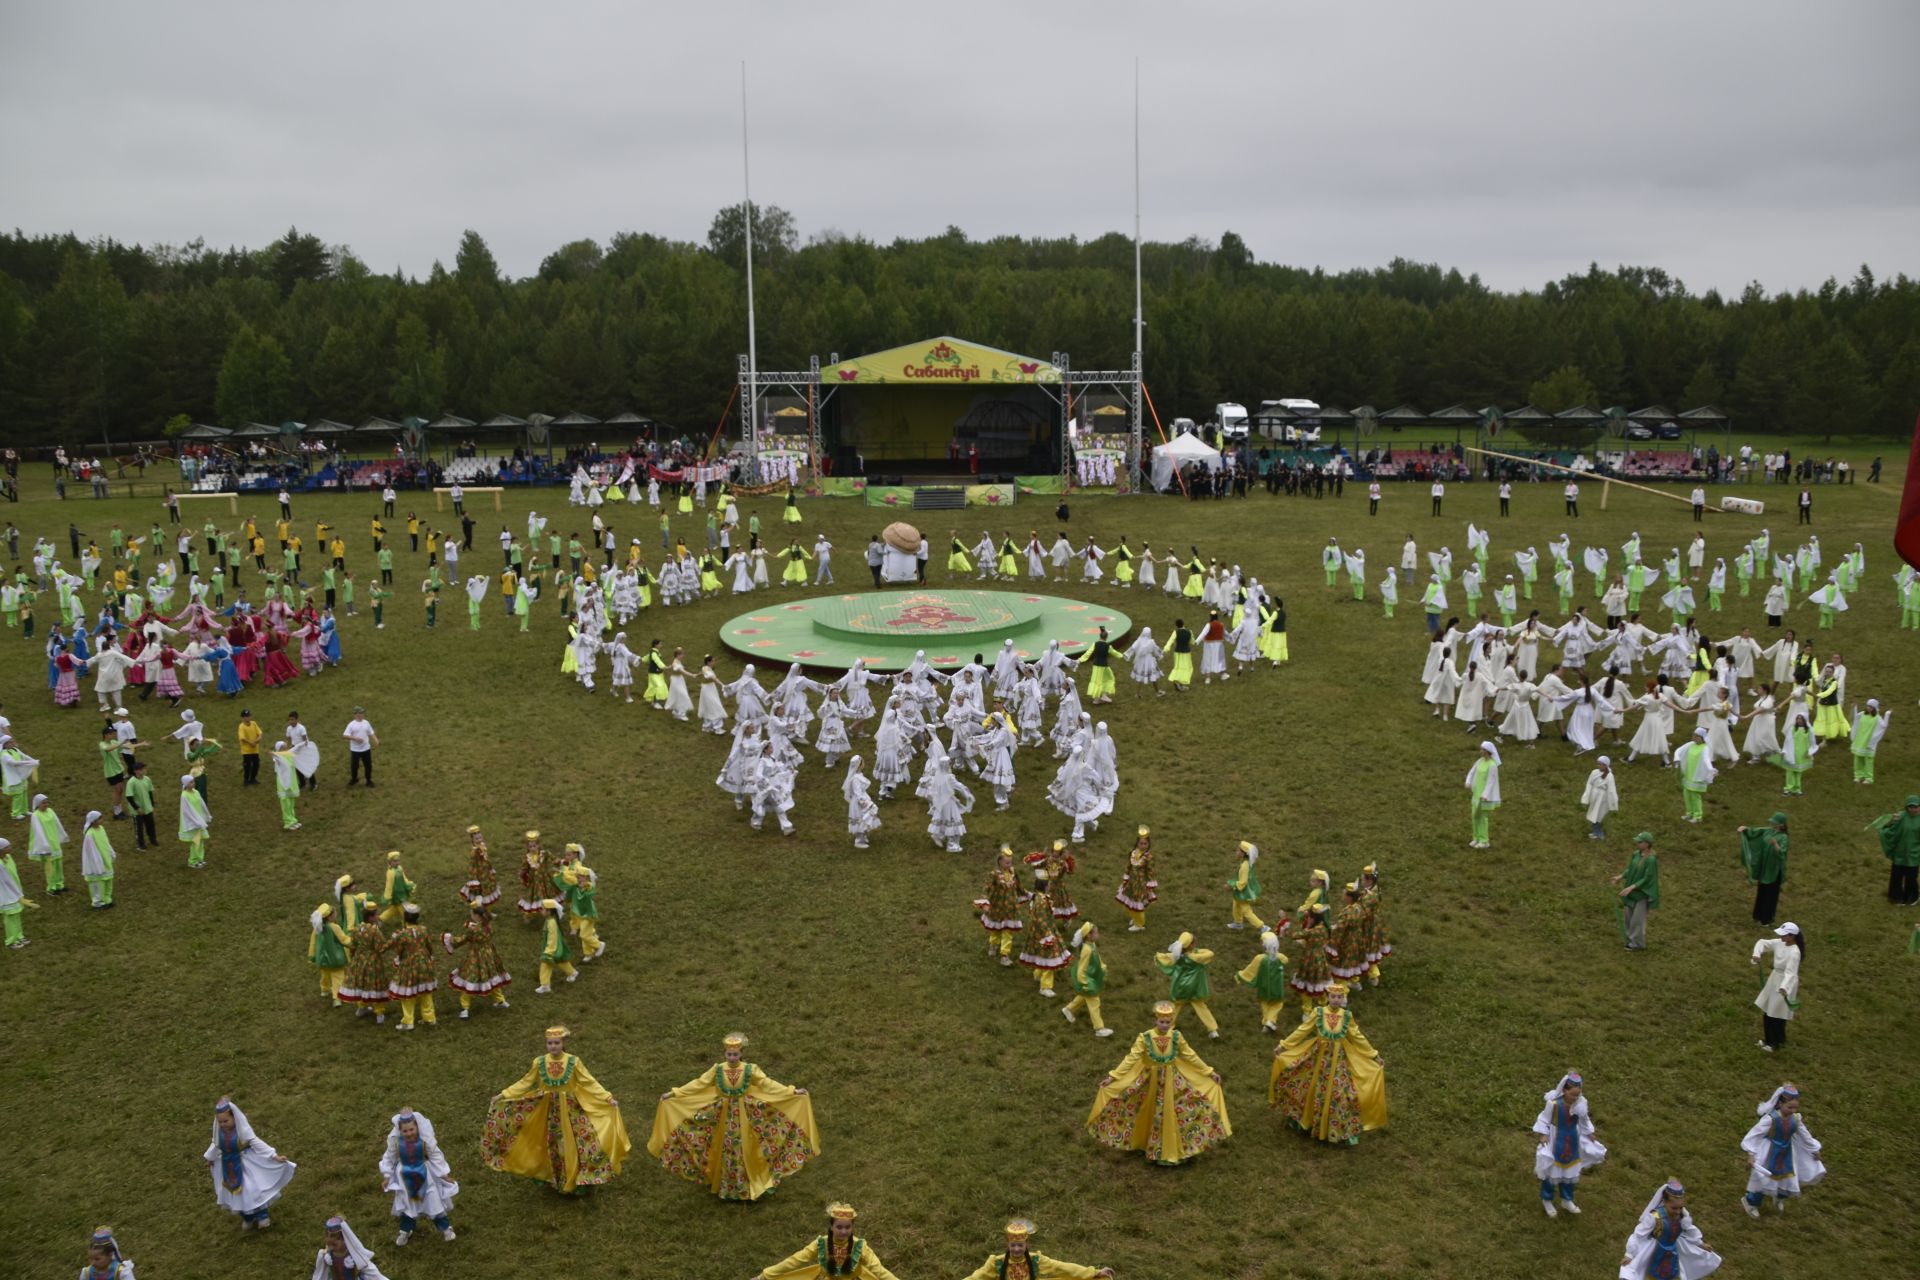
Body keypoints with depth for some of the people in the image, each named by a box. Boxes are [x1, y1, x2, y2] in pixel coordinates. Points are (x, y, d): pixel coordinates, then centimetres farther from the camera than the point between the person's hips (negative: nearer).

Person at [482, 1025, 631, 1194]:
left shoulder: (573, 1062, -13)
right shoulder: (539, 1063, -8)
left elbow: (590, 1083, -10)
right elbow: (525, 1083, 3)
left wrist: (608, 1098, -16)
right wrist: (503, 1095, 0)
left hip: (570, 1109, -2)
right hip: (549, 1110, 2)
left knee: (576, 1144, 0)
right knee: (553, 1146, 13)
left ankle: (579, 1180, 16)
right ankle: (558, 1180, 31)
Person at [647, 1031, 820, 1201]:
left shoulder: (750, 1070, -10)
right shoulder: (717, 1069, -8)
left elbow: (768, 1084, -10)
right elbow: (698, 1084, -6)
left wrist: (792, 1092, -18)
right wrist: (674, 1093, -12)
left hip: (744, 1115, -1)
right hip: (724, 1115, 1)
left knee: (743, 1150, 7)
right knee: (726, 1151, 10)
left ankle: (745, 1186, 24)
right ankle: (726, 1187, 27)